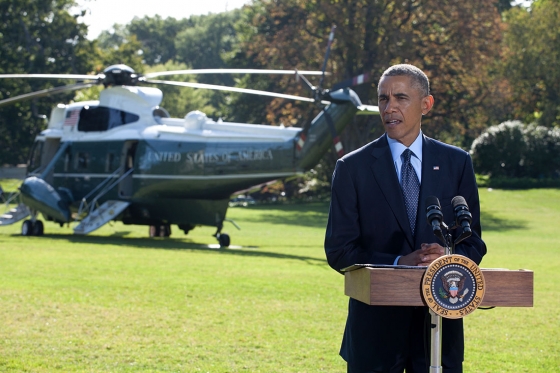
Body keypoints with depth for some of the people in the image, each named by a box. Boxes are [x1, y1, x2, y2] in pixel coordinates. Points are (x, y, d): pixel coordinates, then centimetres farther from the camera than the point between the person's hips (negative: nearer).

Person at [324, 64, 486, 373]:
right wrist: (398, 264, -16)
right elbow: (338, 250, -2)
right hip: (376, 324, -1)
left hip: (439, 322, 1)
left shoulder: (456, 163, 8)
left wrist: (448, 256, -14)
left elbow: (474, 244, 9)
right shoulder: (352, 168, 2)